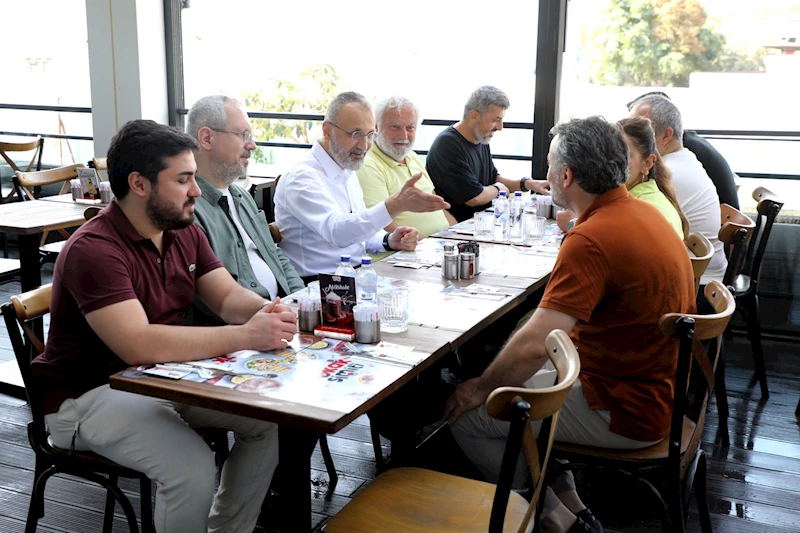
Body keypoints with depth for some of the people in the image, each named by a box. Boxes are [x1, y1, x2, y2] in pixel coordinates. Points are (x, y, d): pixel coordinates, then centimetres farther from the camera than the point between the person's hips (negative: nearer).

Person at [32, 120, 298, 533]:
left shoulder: (183, 231, 2)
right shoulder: (94, 250, -24)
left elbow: (226, 296, 2)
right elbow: (138, 345, -35)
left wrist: (266, 311, -21)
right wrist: (245, 336, -36)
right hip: (90, 394, -8)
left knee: (269, 420, -6)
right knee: (193, 467, -29)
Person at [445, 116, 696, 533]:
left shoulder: (592, 239, -27)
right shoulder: (641, 210, 3)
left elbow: (533, 345, -29)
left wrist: (481, 389, -12)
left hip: (626, 409, -10)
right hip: (657, 384, 10)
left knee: (466, 416, -5)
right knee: (515, 379, 23)